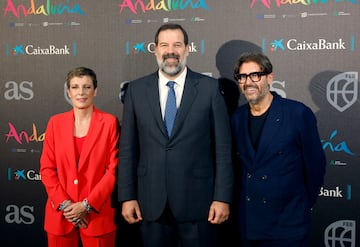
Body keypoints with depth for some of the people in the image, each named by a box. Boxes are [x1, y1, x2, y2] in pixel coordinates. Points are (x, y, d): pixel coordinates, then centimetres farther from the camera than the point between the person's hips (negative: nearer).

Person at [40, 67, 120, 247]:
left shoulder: (110, 122, -2)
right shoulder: (55, 122, 5)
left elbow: (113, 169, -5)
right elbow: (47, 168, 4)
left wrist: (87, 205, -11)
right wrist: (64, 204, -7)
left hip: (97, 214, -2)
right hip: (60, 214, 2)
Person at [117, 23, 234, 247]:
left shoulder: (210, 88, -2)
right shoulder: (136, 90, 4)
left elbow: (223, 148, -3)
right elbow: (128, 149, 5)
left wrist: (222, 197, -6)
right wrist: (127, 196, 2)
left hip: (198, 202, -1)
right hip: (151, 204, 2)